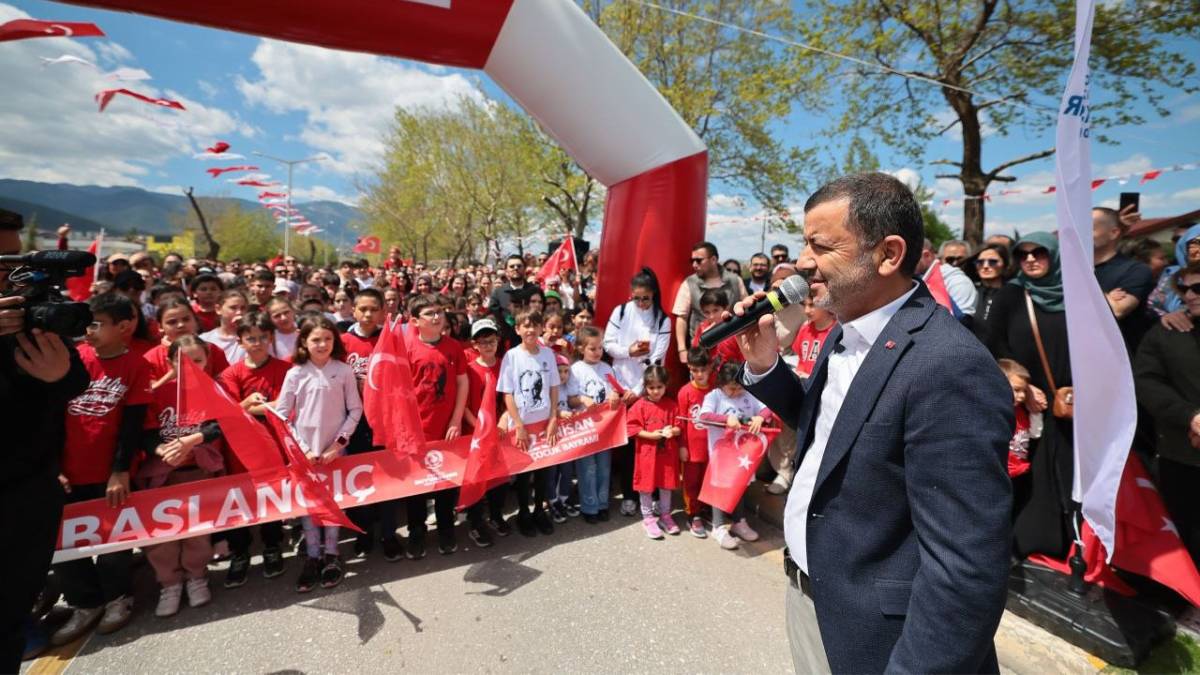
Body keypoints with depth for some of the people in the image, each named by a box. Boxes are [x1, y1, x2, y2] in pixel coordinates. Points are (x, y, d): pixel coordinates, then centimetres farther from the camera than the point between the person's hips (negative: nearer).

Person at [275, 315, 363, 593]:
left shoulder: (344, 371, -6)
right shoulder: (295, 374, -5)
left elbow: (355, 410, -3)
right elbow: (281, 415, -3)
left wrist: (340, 442, -10)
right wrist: (303, 448, -8)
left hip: (335, 449, 0)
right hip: (305, 450, 1)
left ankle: (331, 555, 23)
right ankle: (312, 557, 21)